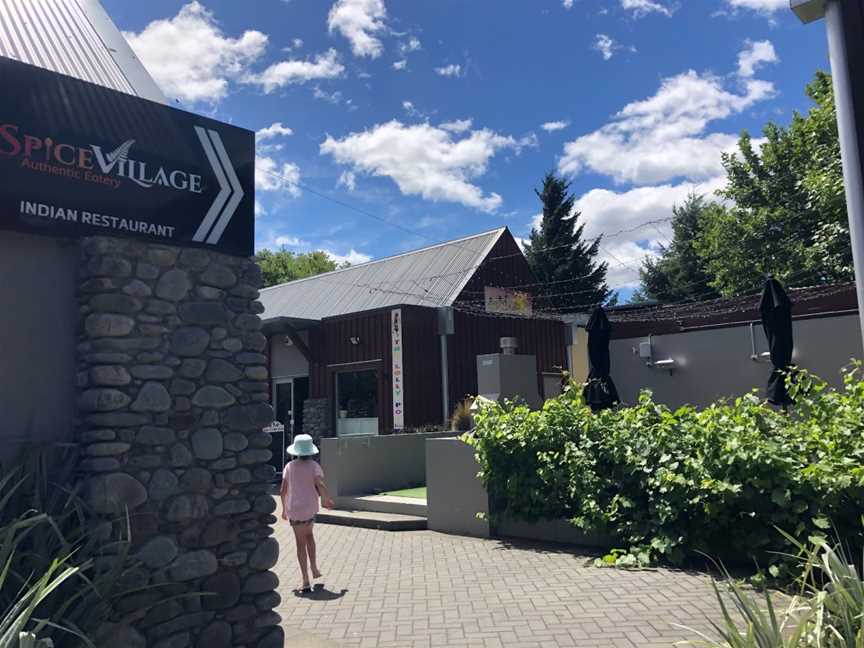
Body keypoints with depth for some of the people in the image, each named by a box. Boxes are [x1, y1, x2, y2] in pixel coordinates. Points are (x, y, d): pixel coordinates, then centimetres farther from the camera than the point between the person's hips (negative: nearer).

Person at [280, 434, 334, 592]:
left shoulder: (289, 466, 4)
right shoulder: (314, 466, -2)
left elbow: (283, 491, 3)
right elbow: (321, 485, -16)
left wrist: (284, 508, 16)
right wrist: (328, 500, 0)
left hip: (294, 508, 0)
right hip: (310, 507, 0)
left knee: (301, 543, 5)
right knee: (308, 534, 27)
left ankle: (306, 580, 3)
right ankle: (314, 568, 25)